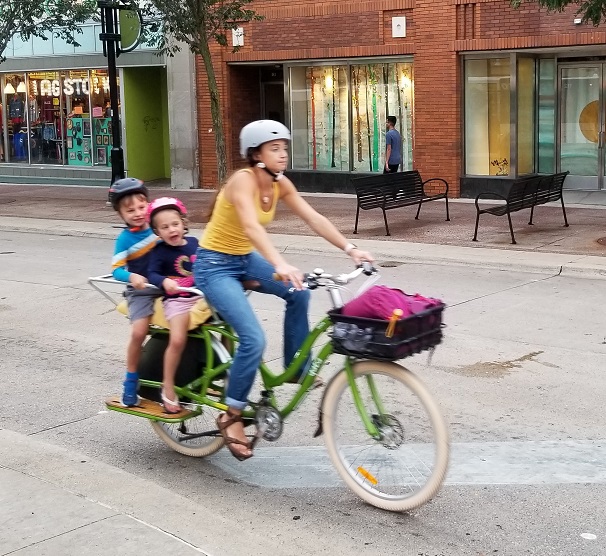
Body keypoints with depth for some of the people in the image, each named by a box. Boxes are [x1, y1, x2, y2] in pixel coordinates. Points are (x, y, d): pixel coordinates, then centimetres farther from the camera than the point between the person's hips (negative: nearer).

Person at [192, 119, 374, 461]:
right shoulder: (243, 180, -26)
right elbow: (251, 228, -42)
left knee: (298, 293, -10)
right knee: (254, 340, -19)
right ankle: (232, 417, -2)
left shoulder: (280, 184, -3)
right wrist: (281, 266, -56)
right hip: (215, 265, -8)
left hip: (245, 259, 8)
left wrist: (350, 249, -16)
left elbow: (314, 219, -6)